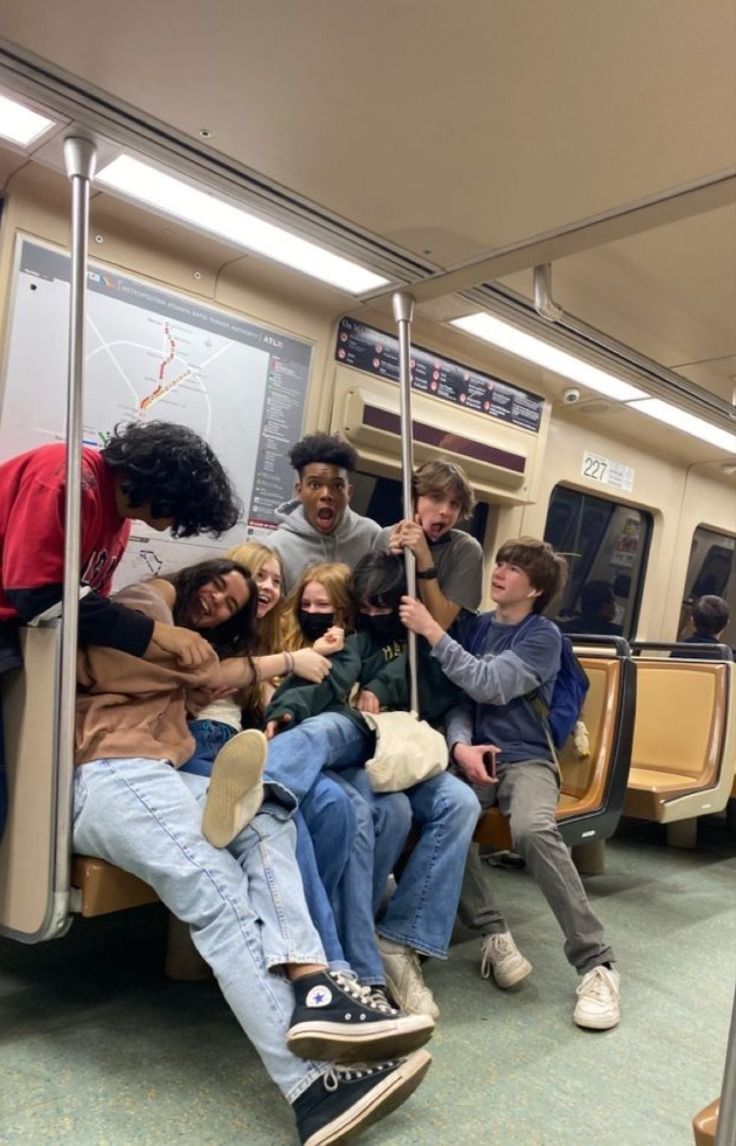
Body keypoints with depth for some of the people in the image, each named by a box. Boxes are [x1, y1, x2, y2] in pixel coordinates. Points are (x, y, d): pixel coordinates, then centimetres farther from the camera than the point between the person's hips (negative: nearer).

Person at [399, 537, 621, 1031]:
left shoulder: (543, 635, -1)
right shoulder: (472, 626, 13)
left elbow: (490, 686, -15)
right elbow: (458, 697, 8)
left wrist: (432, 632, -14)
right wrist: (461, 744, -13)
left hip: (526, 759, -3)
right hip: (473, 756, 4)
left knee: (534, 829, -35)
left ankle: (597, 962, -21)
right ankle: (494, 933, -13)